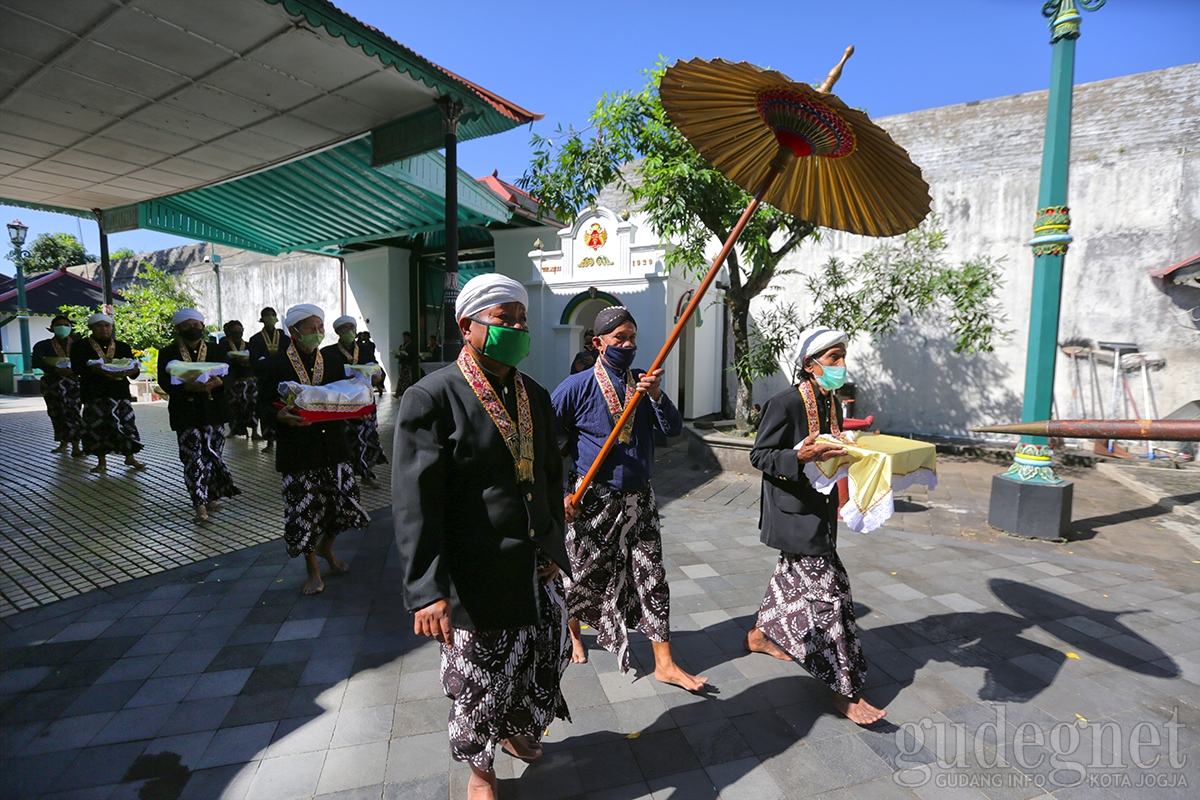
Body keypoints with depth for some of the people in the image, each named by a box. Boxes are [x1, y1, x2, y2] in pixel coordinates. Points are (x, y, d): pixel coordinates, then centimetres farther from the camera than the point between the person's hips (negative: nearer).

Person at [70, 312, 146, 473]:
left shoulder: (123, 347, 12)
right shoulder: (81, 346, 5)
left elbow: (134, 369, 9)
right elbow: (76, 368, -7)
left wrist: (134, 370, -16)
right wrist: (94, 369, -27)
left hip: (120, 392, 2)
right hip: (94, 393, -1)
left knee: (126, 423, 0)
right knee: (97, 426, 0)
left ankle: (130, 457, 12)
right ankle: (101, 461, 13)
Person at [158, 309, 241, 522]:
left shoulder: (216, 349, 11)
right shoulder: (168, 353, 6)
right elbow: (164, 381, -4)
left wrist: (216, 383, -19)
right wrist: (188, 386, -22)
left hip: (213, 410, 2)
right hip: (186, 411, -2)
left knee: (213, 454, 4)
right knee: (194, 457, -6)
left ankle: (210, 496, 18)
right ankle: (200, 504, -5)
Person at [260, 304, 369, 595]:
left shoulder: (333, 361, 10)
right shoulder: (276, 365, -2)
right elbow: (263, 407, -3)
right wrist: (282, 416, -24)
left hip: (332, 446, 4)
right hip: (297, 450, -3)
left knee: (346, 502, 2)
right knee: (303, 509, 2)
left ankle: (326, 547, 33)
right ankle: (312, 567, 25)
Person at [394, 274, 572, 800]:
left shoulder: (535, 396, 5)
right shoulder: (431, 398, -15)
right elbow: (414, 502, -17)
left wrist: (553, 548, 13)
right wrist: (428, 590, -20)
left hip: (538, 568, 6)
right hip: (476, 577, -6)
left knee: (542, 664, 22)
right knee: (480, 679, 15)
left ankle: (516, 732, 54)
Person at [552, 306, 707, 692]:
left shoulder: (643, 382, 4)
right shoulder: (578, 386, -10)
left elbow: (674, 429, -3)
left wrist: (657, 396, -21)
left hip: (639, 500, 4)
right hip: (592, 501, -3)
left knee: (652, 577, 6)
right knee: (584, 574, 14)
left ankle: (664, 663, 18)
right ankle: (573, 633, 43)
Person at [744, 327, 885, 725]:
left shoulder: (832, 401, 8)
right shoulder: (786, 402, -19)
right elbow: (759, 456, -17)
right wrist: (800, 457, -31)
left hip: (820, 509, 10)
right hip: (795, 511, -9)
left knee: (794, 577, 22)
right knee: (828, 591, -6)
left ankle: (760, 634, 44)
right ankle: (845, 690, 8)